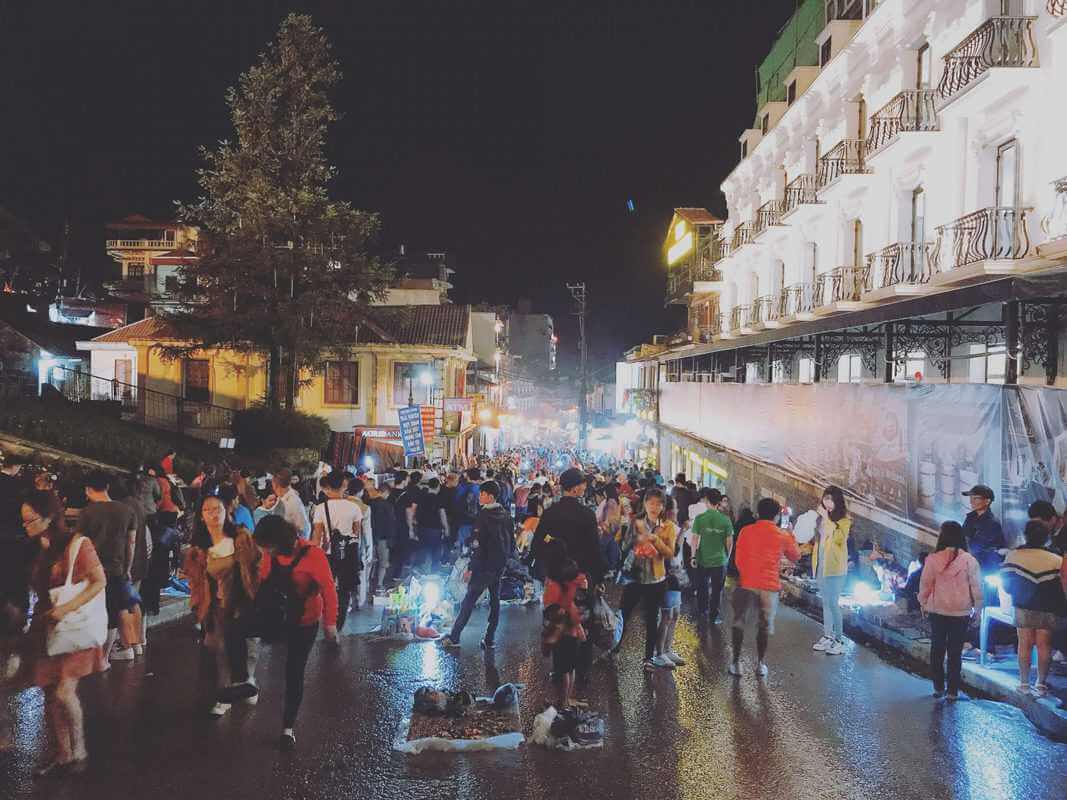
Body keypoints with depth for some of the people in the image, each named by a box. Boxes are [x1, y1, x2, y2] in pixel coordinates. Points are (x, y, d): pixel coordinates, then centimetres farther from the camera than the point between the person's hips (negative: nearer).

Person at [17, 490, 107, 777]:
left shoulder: (77, 543, -11)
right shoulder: (38, 550, 10)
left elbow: (99, 582, -13)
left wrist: (66, 609, -19)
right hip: (46, 627, 7)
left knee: (64, 692, -12)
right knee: (51, 695, 7)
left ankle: (79, 752, 7)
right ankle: (63, 755, 20)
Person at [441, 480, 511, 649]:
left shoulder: (484, 516, -16)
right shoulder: (505, 515, 6)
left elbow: (477, 545, -18)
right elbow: (510, 540, 12)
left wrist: (471, 568, -15)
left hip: (485, 565, -7)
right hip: (500, 564, 7)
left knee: (469, 599, 0)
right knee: (495, 600, 10)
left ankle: (454, 637, 6)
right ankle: (489, 640, 12)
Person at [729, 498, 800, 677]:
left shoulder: (746, 531, -1)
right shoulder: (783, 536, -1)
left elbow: (738, 559, 5)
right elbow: (796, 557, 15)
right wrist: (791, 537, 28)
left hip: (747, 583, 0)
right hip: (769, 586, 0)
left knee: (739, 624, 11)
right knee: (764, 626, 12)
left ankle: (736, 661, 11)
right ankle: (760, 663, 17)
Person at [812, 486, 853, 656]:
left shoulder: (844, 519, -6)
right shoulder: (821, 517, 11)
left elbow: (839, 538, -22)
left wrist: (827, 519, -20)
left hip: (835, 566, -7)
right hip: (821, 564, 7)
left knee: (833, 603, -8)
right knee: (826, 602, 12)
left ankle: (839, 640, -2)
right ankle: (827, 637, 19)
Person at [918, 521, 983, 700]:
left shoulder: (933, 559, -10)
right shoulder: (969, 560, -9)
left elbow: (925, 584, -3)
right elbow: (977, 587, -5)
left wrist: (923, 604, 12)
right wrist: (977, 608, 8)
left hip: (937, 611, 0)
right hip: (961, 613, 0)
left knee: (937, 649, 14)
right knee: (955, 651, 8)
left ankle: (938, 688, 19)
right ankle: (953, 691, 10)